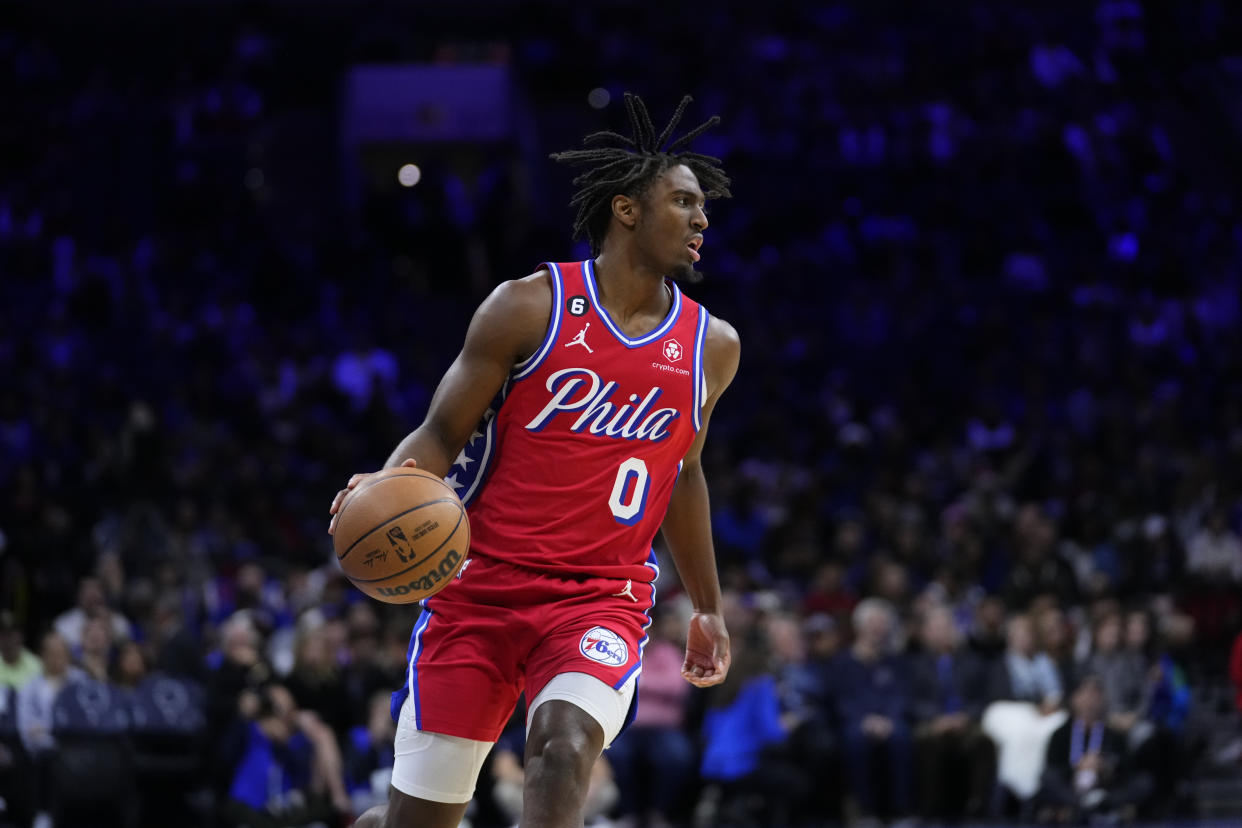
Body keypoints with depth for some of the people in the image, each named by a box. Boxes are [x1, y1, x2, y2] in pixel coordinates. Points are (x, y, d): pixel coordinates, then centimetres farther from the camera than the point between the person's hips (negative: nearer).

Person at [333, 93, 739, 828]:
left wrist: (708, 606, 27)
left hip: (602, 599, 2)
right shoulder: (530, 308, -6)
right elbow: (441, 435, -2)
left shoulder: (711, 348, 6)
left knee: (565, 746, -30)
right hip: (483, 583, -1)